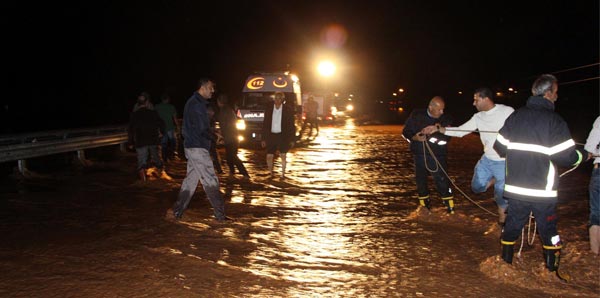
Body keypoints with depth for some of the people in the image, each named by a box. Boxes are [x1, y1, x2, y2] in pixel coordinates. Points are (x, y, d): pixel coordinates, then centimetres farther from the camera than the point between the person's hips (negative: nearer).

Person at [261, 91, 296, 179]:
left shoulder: (287, 110, -1)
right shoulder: (269, 109, 5)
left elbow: (291, 126, 2)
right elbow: (265, 125, 8)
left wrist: (291, 139, -3)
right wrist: (264, 139, 4)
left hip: (282, 136, -2)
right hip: (271, 135, 2)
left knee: (282, 155, -12)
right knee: (269, 156, -2)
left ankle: (283, 174, 3)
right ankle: (271, 173, 18)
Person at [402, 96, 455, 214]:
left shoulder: (446, 119, -5)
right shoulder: (416, 115, -3)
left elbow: (445, 139, -15)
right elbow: (405, 132, 1)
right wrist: (414, 138, -18)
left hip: (437, 156, -2)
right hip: (419, 155, 2)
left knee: (442, 181, -9)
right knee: (421, 181, 12)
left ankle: (450, 208, 2)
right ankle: (424, 206, 31)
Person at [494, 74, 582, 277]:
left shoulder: (515, 116, 3)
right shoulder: (554, 121, -12)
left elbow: (500, 147, 10)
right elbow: (566, 157, -15)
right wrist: (581, 156, 6)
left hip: (515, 187, 4)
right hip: (543, 190, -4)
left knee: (512, 224, 15)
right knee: (548, 229, 8)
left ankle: (506, 260, 25)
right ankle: (552, 269, 15)